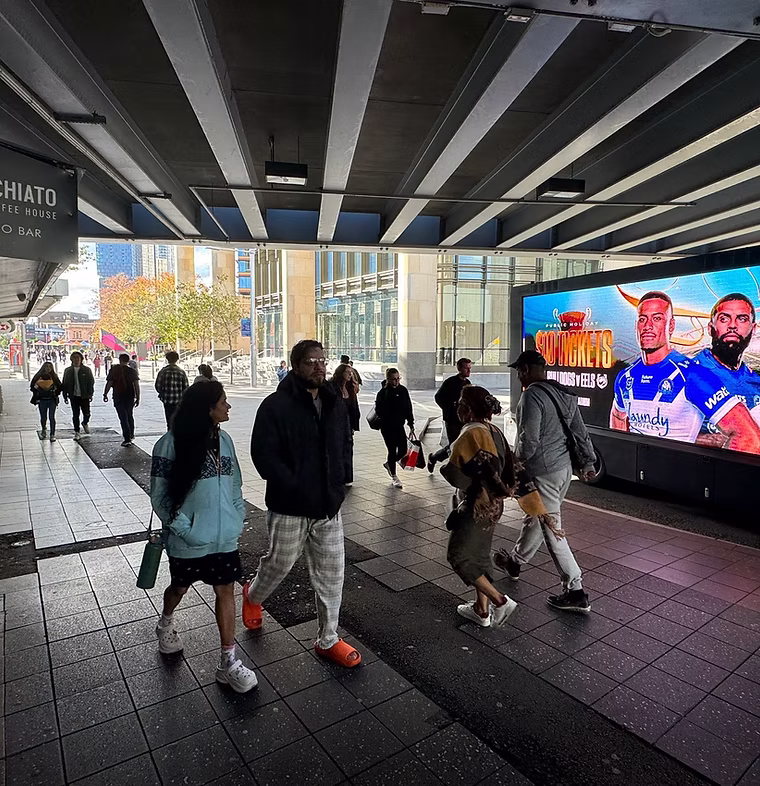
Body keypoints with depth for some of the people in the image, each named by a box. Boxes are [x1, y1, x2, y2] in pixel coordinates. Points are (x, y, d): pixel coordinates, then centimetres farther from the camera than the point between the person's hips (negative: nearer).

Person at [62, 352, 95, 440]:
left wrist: (90, 394, -6)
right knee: (75, 415, 4)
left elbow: (91, 382, 1)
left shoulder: (86, 370, 2)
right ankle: (76, 432, 14)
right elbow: (64, 384, 9)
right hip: (74, 396, 1)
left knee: (87, 414, -1)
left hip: (84, 396, -1)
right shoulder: (67, 370, 7)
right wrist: (65, 396, 3)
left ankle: (85, 423, 32)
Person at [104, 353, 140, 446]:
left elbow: (109, 383, -7)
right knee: (130, 416, 21)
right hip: (130, 397, 3)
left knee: (123, 417, -1)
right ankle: (131, 435, 32)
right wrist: (138, 398, 0)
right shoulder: (132, 371, 0)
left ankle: (127, 439, -4)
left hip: (118, 397, -3)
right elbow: (136, 385, -4)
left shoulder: (114, 370, -5)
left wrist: (105, 394, 4)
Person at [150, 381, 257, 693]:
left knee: (226, 591, 6)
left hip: (224, 537, 4)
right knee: (180, 587, 21)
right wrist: (183, 528, -16)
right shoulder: (172, 444, -17)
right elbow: (160, 495, -12)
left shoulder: (224, 440, -1)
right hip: (188, 540, -3)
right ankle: (165, 625, 54)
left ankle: (228, 662, 19)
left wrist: (237, 520, 2)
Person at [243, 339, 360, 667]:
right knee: (279, 563, 15)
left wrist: (336, 480, 4)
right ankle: (253, 595, 50)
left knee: (331, 572, 10)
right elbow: (263, 455, -16)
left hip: (329, 505, 5)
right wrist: (295, 487, -17)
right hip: (289, 507, -5)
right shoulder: (276, 405, -14)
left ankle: (328, 639, 28)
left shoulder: (335, 404, 4)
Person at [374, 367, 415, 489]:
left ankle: (389, 464, 36)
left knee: (403, 450, 6)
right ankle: (393, 477, 17)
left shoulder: (403, 390, 4)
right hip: (387, 426, -5)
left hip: (399, 425, 5)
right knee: (392, 450, 0)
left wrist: (411, 425, 8)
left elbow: (408, 408, 9)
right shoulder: (383, 392, -10)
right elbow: (379, 410, -12)